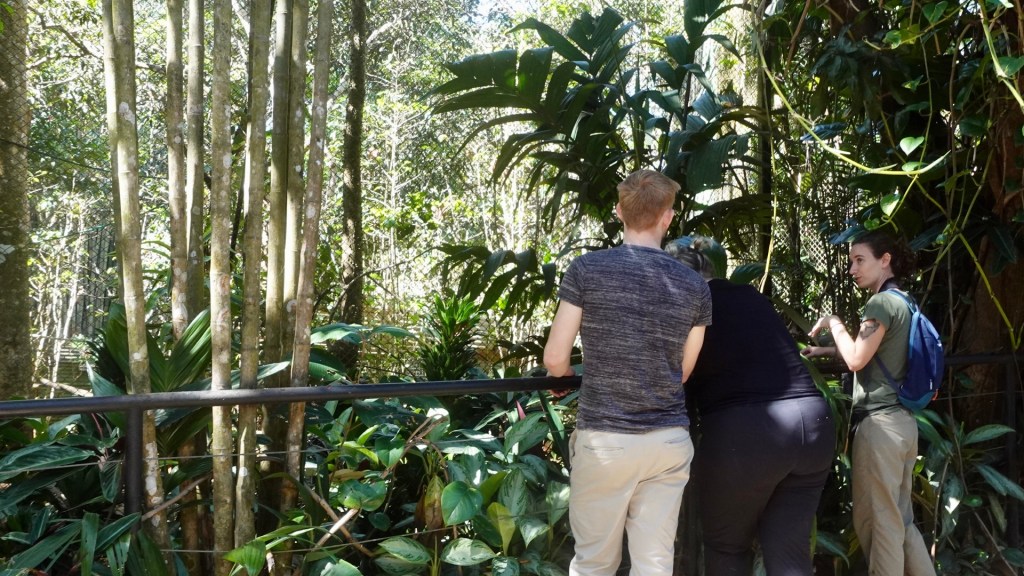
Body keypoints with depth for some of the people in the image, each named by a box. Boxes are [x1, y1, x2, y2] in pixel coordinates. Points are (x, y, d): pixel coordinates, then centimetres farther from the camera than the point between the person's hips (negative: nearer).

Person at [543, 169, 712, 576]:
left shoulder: (587, 269, -8)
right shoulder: (695, 287, 1)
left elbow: (555, 359, -6)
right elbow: (683, 371, 10)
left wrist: (567, 374, 17)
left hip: (605, 439, -2)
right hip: (670, 441, 3)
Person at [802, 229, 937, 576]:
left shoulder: (881, 302, -11)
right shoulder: (904, 303, 16)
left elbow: (856, 360, -14)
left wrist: (834, 323, -2)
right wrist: (826, 351, 15)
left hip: (880, 422, -9)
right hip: (903, 421, 9)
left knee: (876, 520, -2)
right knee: (900, 518, 15)